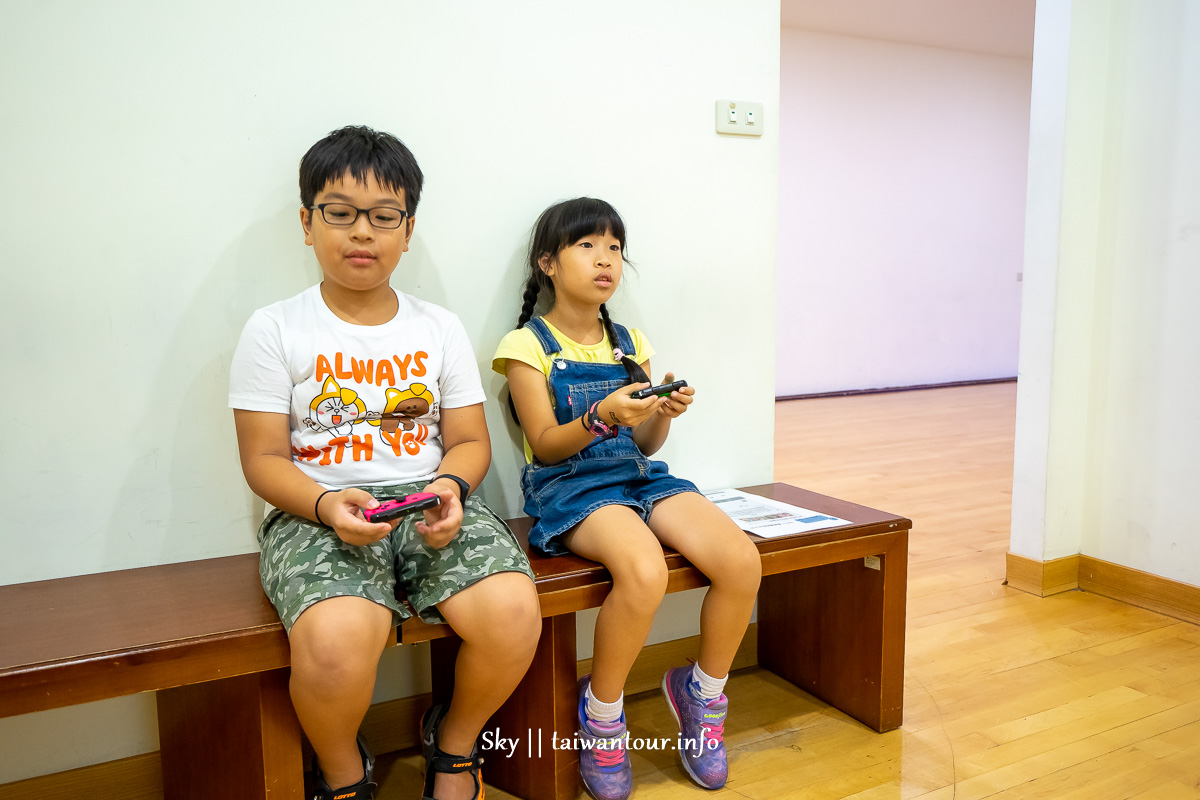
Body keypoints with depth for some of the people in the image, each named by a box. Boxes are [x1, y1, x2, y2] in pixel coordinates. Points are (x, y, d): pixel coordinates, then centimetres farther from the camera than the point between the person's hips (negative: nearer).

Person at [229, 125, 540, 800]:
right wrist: (328, 505, -19)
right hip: (317, 511, -2)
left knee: (513, 612, -24)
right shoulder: (275, 331, 3)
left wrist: (450, 488, -12)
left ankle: (455, 743, 11)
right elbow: (265, 459, 0)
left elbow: (470, 440, 10)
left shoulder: (440, 328, 12)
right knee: (337, 640, -33)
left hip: (430, 504, 3)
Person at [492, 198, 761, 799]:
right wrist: (602, 417, -24)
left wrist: (664, 414, -8)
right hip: (568, 486, -5)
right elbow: (545, 446, -6)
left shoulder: (629, 343, 15)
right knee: (644, 570, -36)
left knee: (742, 560, -20)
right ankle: (601, 710, -8)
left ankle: (702, 692, 7)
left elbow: (645, 444, 14)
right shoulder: (528, 345, 0)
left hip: (638, 476, 6)